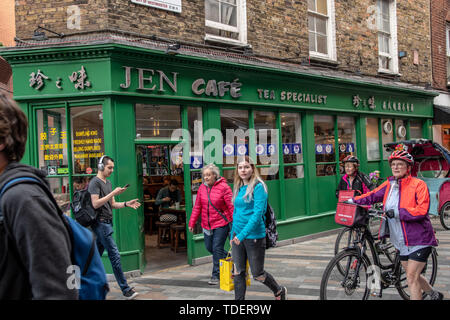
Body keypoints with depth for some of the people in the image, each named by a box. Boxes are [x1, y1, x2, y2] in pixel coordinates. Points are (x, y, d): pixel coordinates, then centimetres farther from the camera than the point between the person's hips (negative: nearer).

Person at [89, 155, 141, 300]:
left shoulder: (108, 183, 20)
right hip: (100, 223, -9)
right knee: (114, 254, -10)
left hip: (107, 223, 9)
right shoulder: (95, 182, -8)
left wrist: (126, 204, 5)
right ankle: (125, 289, -8)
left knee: (96, 255, 13)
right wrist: (113, 193, -18)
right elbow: (95, 204, -18)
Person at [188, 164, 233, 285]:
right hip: (207, 225, 6)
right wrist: (192, 223, 9)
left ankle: (216, 275, 8)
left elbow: (232, 207, -13)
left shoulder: (224, 187, -12)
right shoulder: (202, 188, 4)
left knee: (217, 249, -4)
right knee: (209, 247, 14)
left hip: (221, 224, -6)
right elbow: (197, 207, 10)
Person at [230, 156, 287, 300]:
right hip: (238, 236, 6)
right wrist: (233, 235, 15)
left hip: (254, 236, -6)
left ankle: (280, 291, 32)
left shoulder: (258, 187, -11)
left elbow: (257, 213, -20)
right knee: (238, 272, 6)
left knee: (257, 274, 6)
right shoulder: (238, 188, 10)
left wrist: (243, 234, -26)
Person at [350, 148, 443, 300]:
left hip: (419, 240, -7)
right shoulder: (389, 184, 7)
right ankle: (435, 295, 44)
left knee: (411, 278, -7)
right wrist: (354, 201, 4)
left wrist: (397, 212, -26)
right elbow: (373, 196, 13)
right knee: (412, 276, 20)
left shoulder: (418, 184, -12)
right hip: (402, 240, 7)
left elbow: (422, 210, -21)